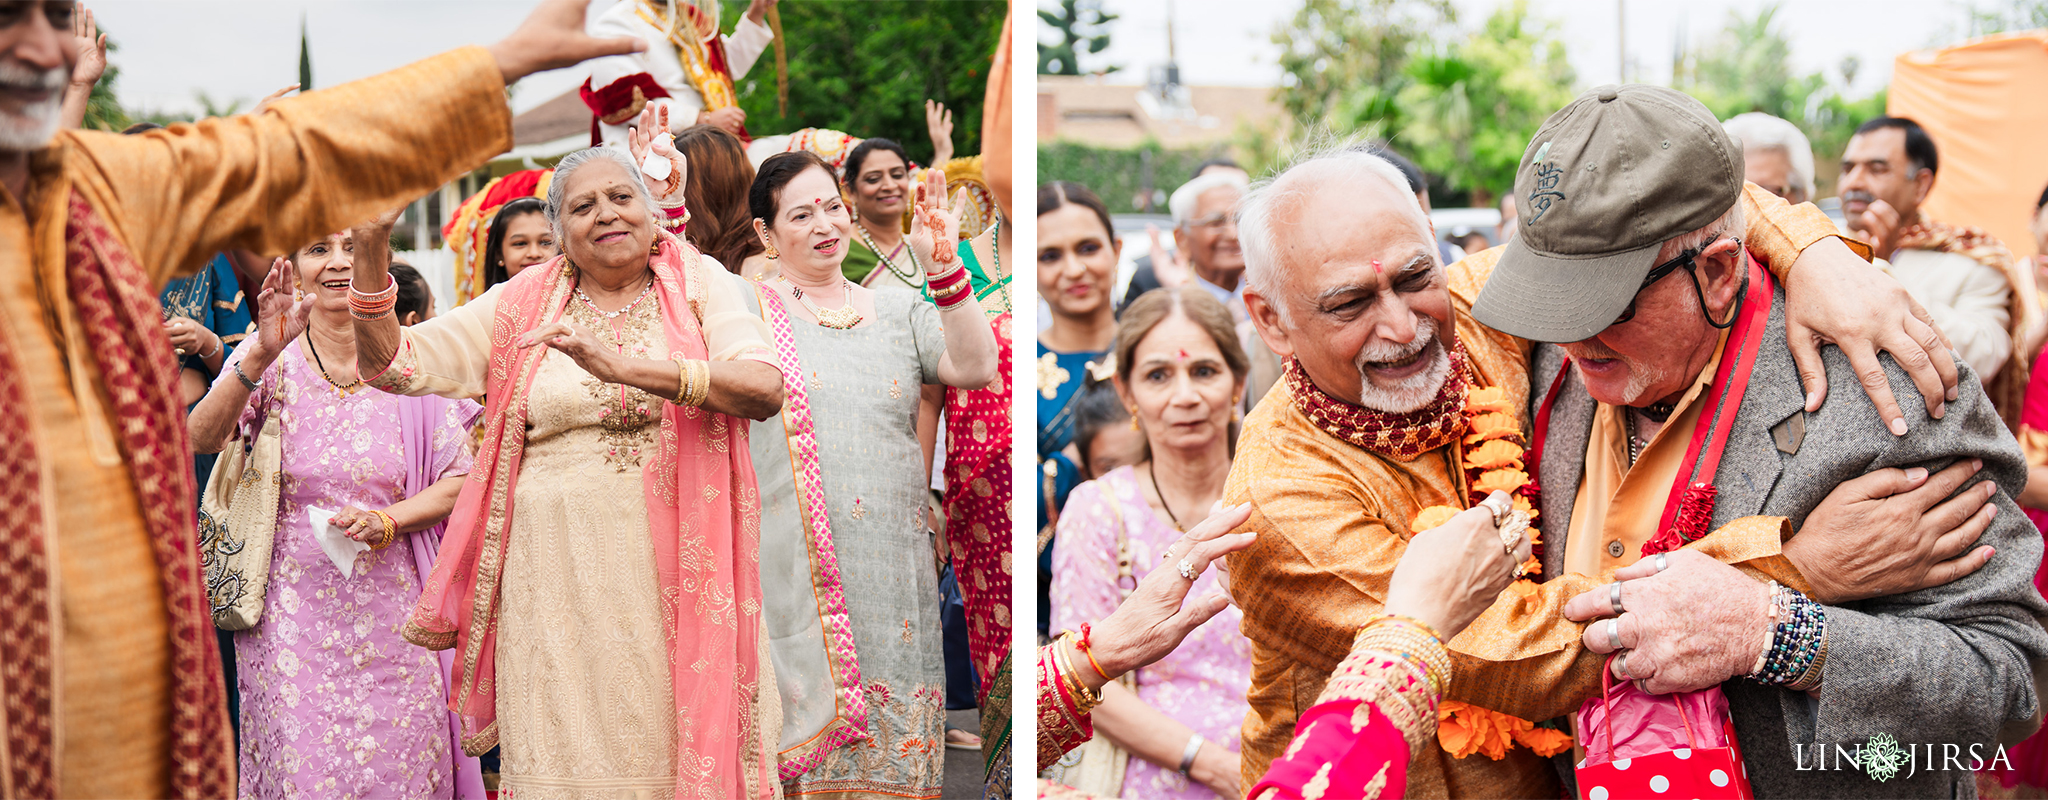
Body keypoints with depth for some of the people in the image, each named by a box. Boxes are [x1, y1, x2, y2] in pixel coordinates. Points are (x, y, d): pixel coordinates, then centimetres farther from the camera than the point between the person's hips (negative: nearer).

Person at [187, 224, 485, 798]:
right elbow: (201, 439, -16)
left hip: (393, 611, 1)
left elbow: (459, 480, 3)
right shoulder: (270, 361, 1)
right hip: (294, 614, -1)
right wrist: (262, 356, -30)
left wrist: (385, 521, -13)